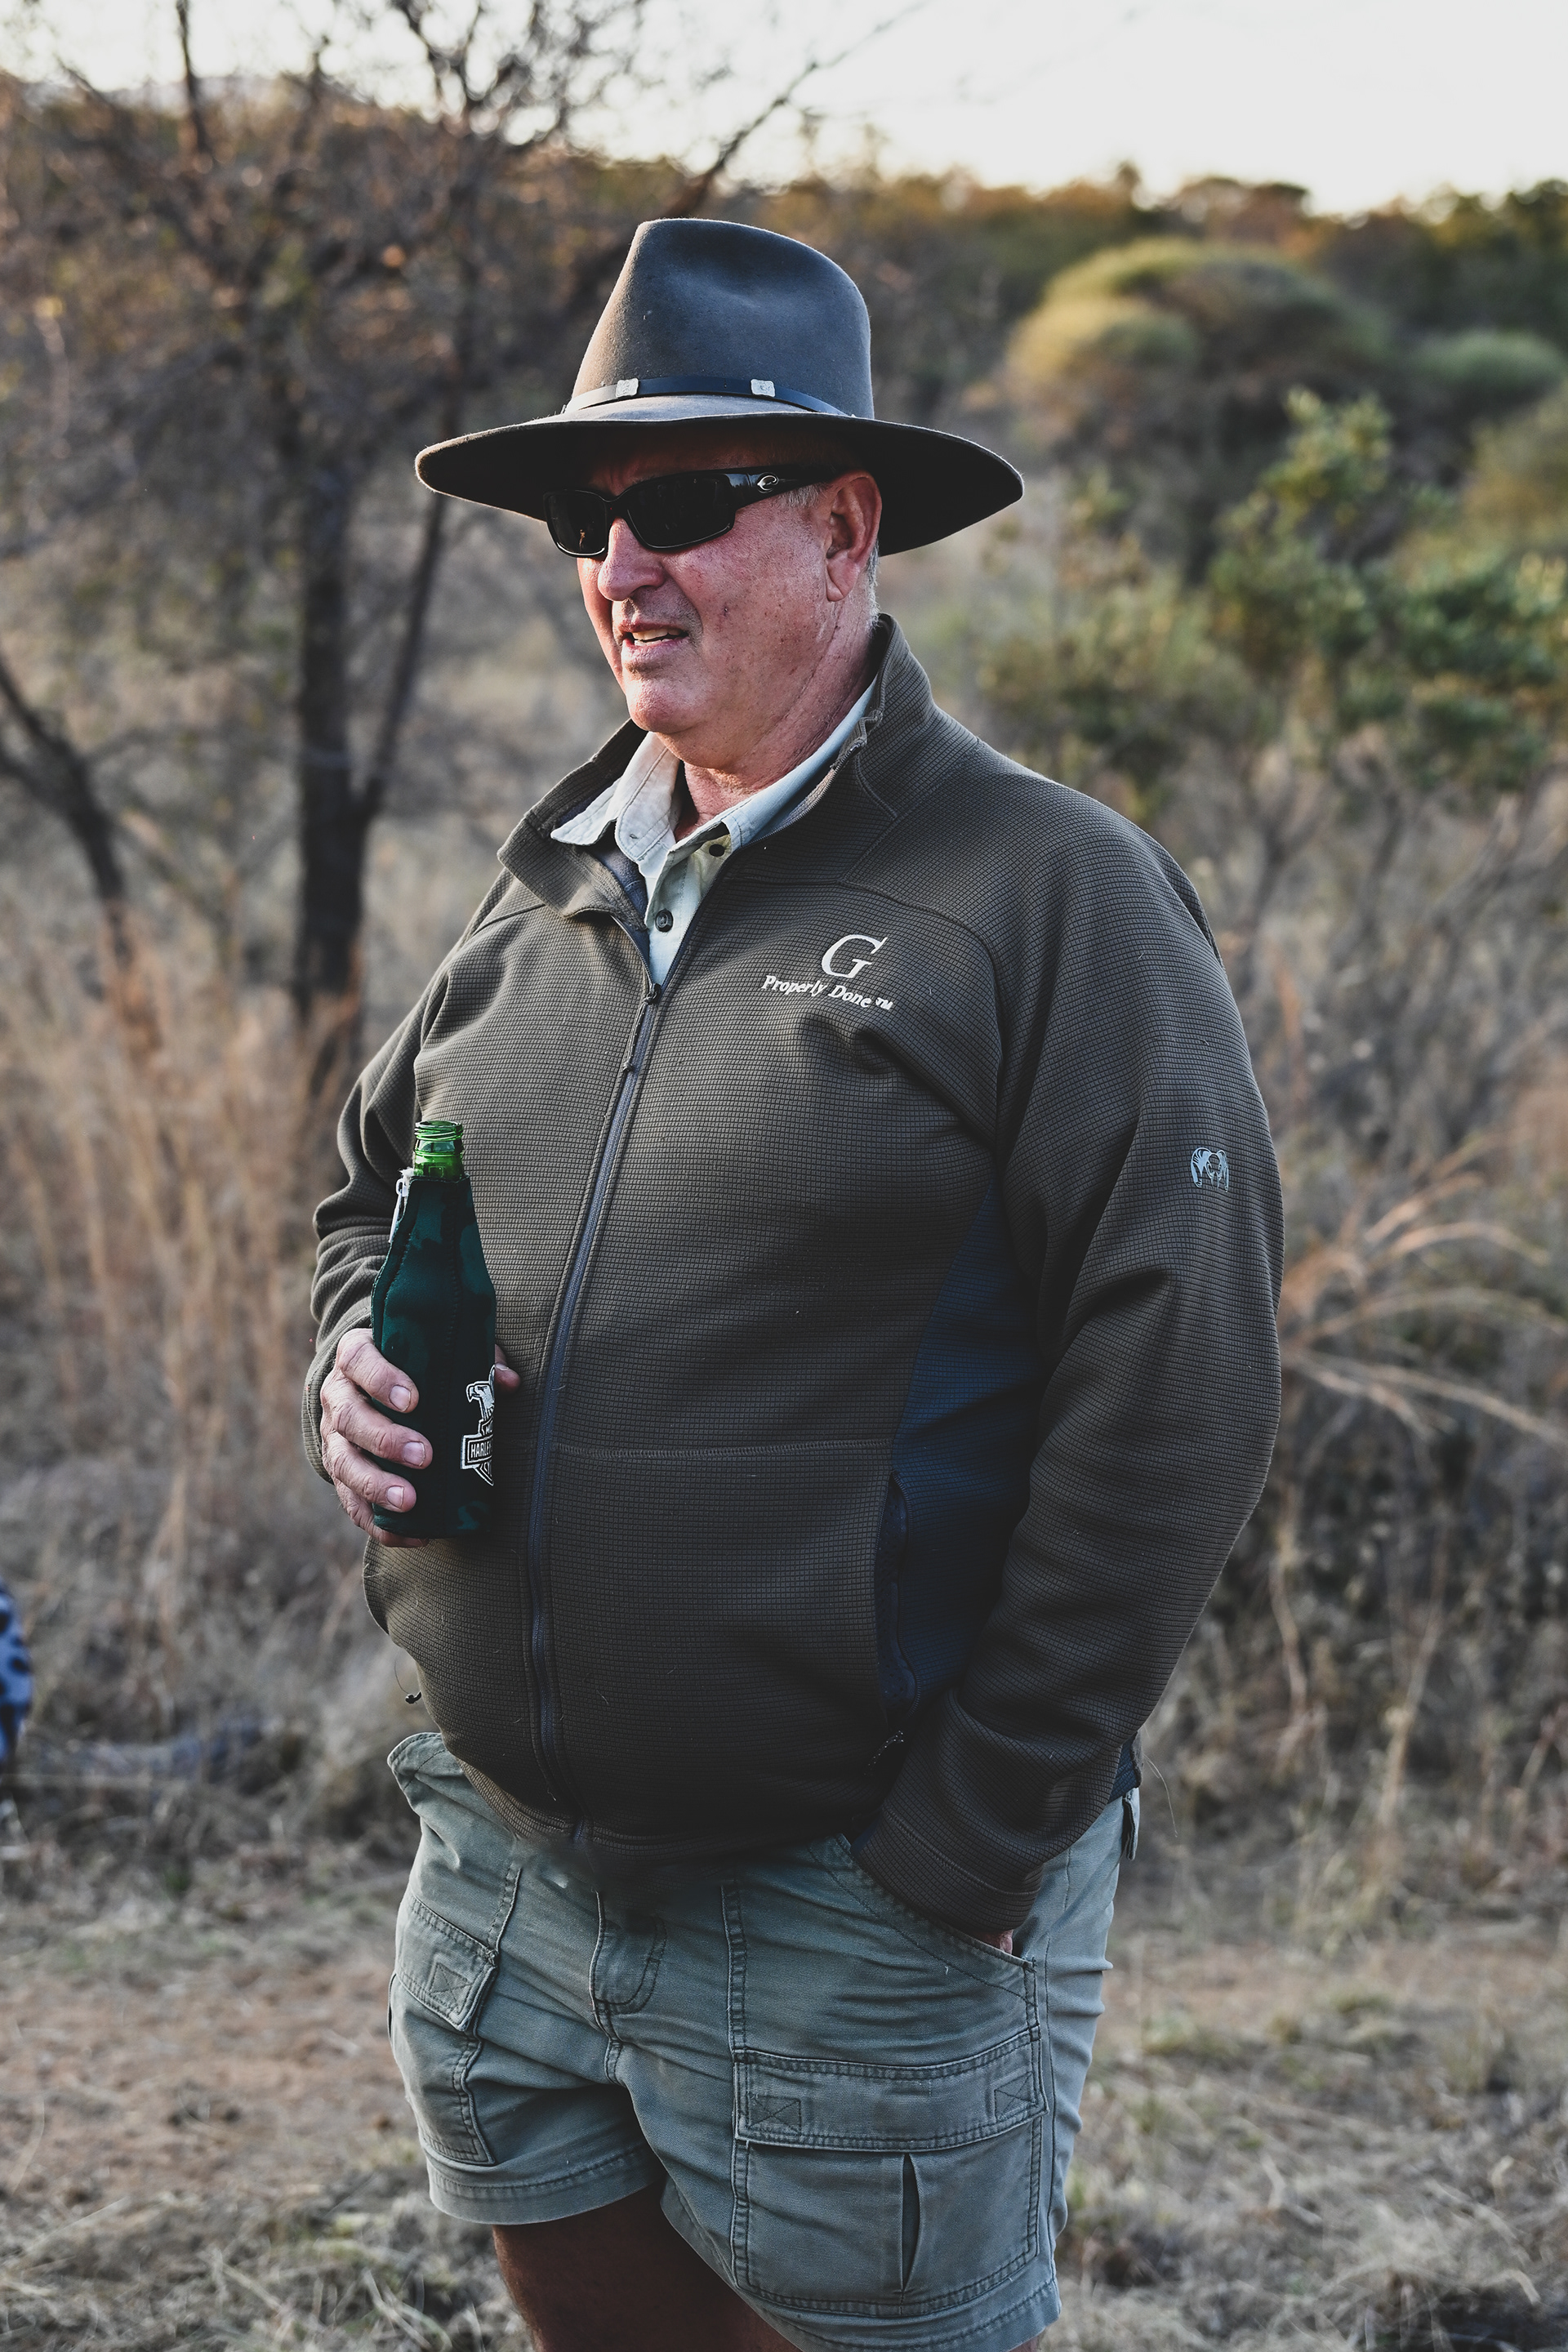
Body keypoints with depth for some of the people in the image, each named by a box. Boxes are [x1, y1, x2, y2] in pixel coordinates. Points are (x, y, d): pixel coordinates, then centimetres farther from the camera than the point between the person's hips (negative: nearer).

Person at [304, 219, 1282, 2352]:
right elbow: (369, 1191, 25)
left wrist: (967, 1853, -16)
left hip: (860, 1928, -6)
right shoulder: (551, 899, 10)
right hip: (505, 1891, 7)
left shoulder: (1054, 897, -10)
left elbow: (1174, 1398, -16)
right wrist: (355, 1358, 1)